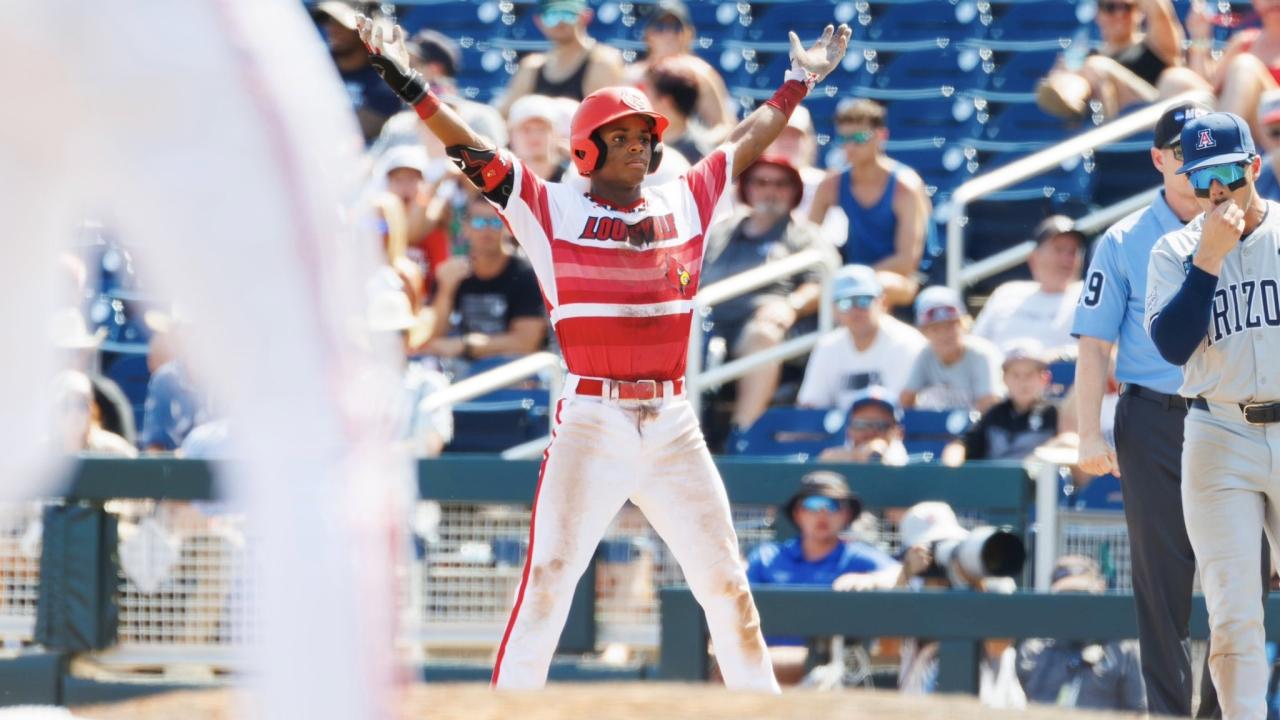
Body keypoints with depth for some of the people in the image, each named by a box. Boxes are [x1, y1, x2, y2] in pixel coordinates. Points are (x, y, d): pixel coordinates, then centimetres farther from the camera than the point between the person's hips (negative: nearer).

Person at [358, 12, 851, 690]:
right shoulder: (555, 213, 1)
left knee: (727, 586, 9)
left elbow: (748, 140, 24)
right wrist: (412, 86, -16)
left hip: (673, 426, 4)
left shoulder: (686, 203, 12)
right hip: (589, 425, -4)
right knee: (547, 584, -12)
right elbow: (473, 152, -6)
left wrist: (798, 82, 31)